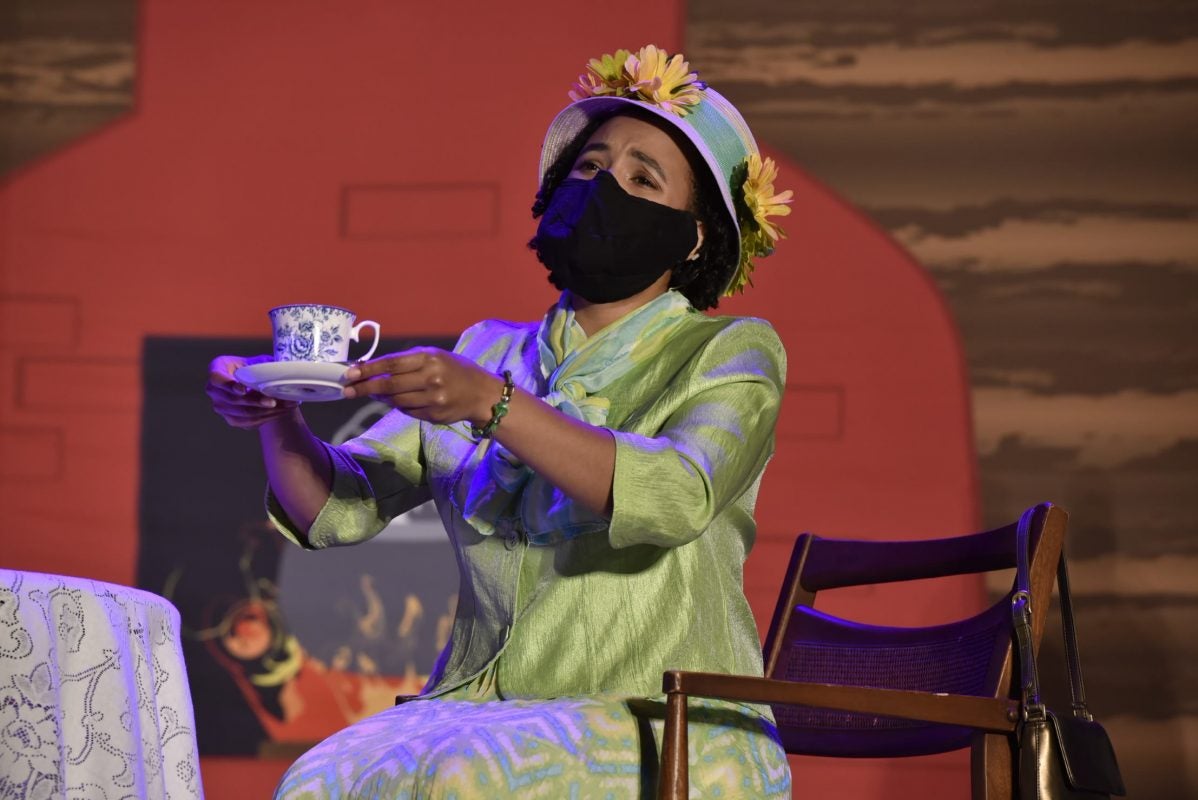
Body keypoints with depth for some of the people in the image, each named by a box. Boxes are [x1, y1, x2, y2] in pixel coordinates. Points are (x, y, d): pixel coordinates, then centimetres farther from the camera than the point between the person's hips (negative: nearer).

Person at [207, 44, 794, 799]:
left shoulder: (730, 352, 3)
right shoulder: (490, 352, 16)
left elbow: (675, 499, -19)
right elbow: (335, 509, 8)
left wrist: (493, 406, -29)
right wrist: (279, 420, -13)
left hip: (667, 735, -4)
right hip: (482, 708, 4)